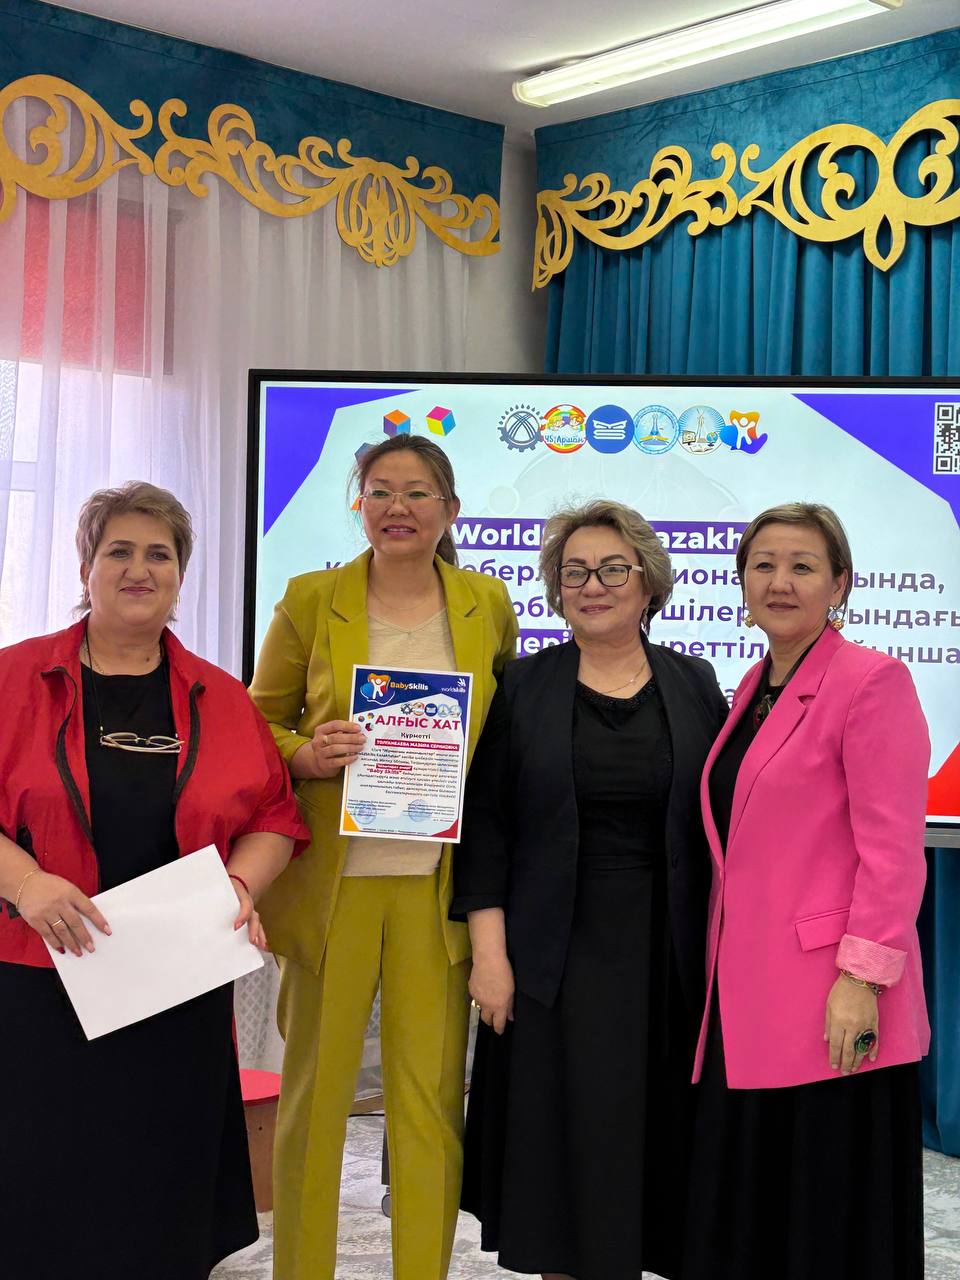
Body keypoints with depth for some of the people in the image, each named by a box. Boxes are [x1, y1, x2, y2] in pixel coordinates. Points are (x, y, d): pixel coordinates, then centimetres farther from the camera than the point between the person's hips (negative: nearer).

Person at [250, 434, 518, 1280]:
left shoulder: (487, 604, 6)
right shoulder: (310, 600, 1)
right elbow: (260, 724, 8)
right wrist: (305, 758, -14)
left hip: (439, 882, 1)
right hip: (332, 876, -1)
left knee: (433, 1098, 4)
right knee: (315, 1092, 6)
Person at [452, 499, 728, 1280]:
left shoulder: (693, 686, 5)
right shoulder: (523, 688, 2)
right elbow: (484, 822, -2)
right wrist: (489, 950, -9)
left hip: (669, 958, 1)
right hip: (556, 959, -1)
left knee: (656, 1134, 7)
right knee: (565, 1146, 3)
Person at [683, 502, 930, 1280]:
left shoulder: (871, 682, -8)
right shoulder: (752, 690, 15)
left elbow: (893, 850, -14)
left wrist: (862, 977, -19)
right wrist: (719, 972, 16)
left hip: (832, 1009, -8)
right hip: (747, 1007, 8)